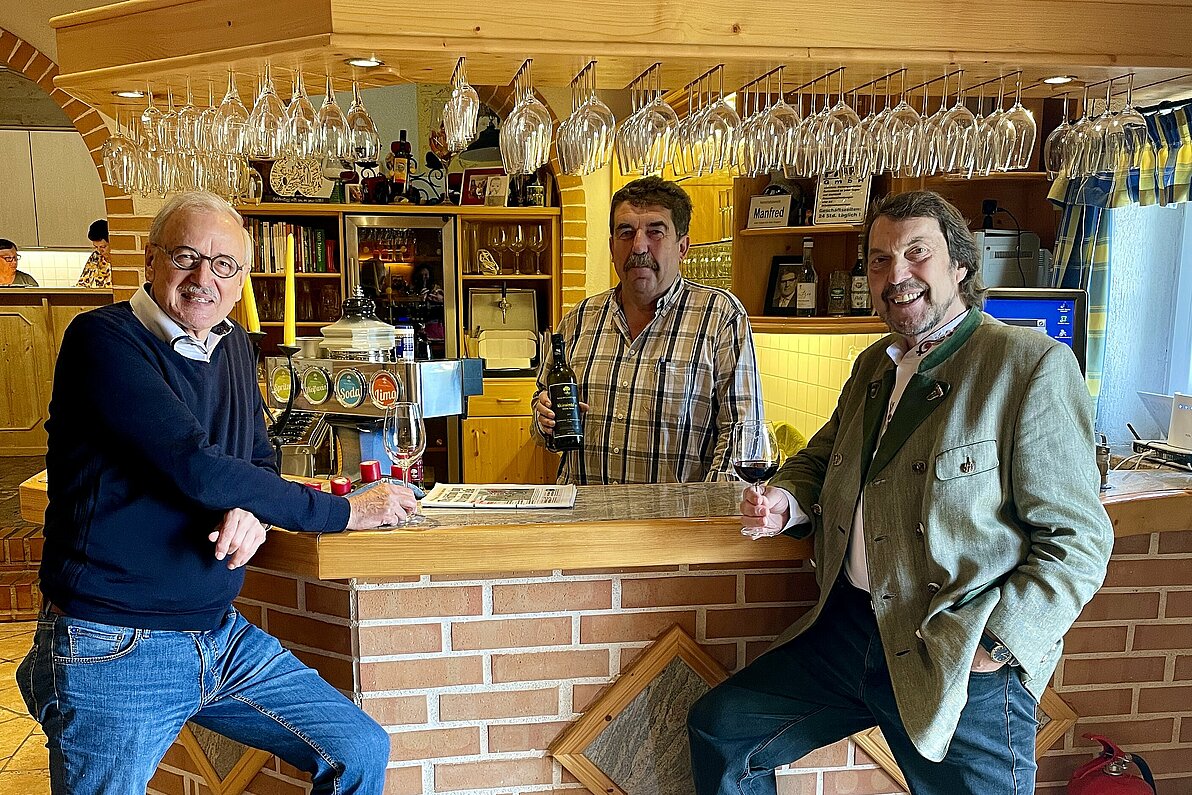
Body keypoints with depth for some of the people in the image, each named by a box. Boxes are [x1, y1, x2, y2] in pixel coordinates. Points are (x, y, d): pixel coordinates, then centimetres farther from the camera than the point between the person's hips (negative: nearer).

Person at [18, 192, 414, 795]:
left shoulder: (235, 348, 9)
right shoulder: (103, 339, -14)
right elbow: (195, 467, -23)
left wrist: (252, 511, -11)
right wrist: (346, 511, -17)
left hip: (222, 635, 6)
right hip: (112, 649, -6)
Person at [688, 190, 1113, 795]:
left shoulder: (1035, 365, -10)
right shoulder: (874, 365, 13)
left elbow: (1077, 541, -12)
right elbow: (819, 459, 26)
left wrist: (992, 646, -20)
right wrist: (786, 501, 3)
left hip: (964, 672, -6)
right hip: (847, 630, 7)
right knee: (717, 730, 10)